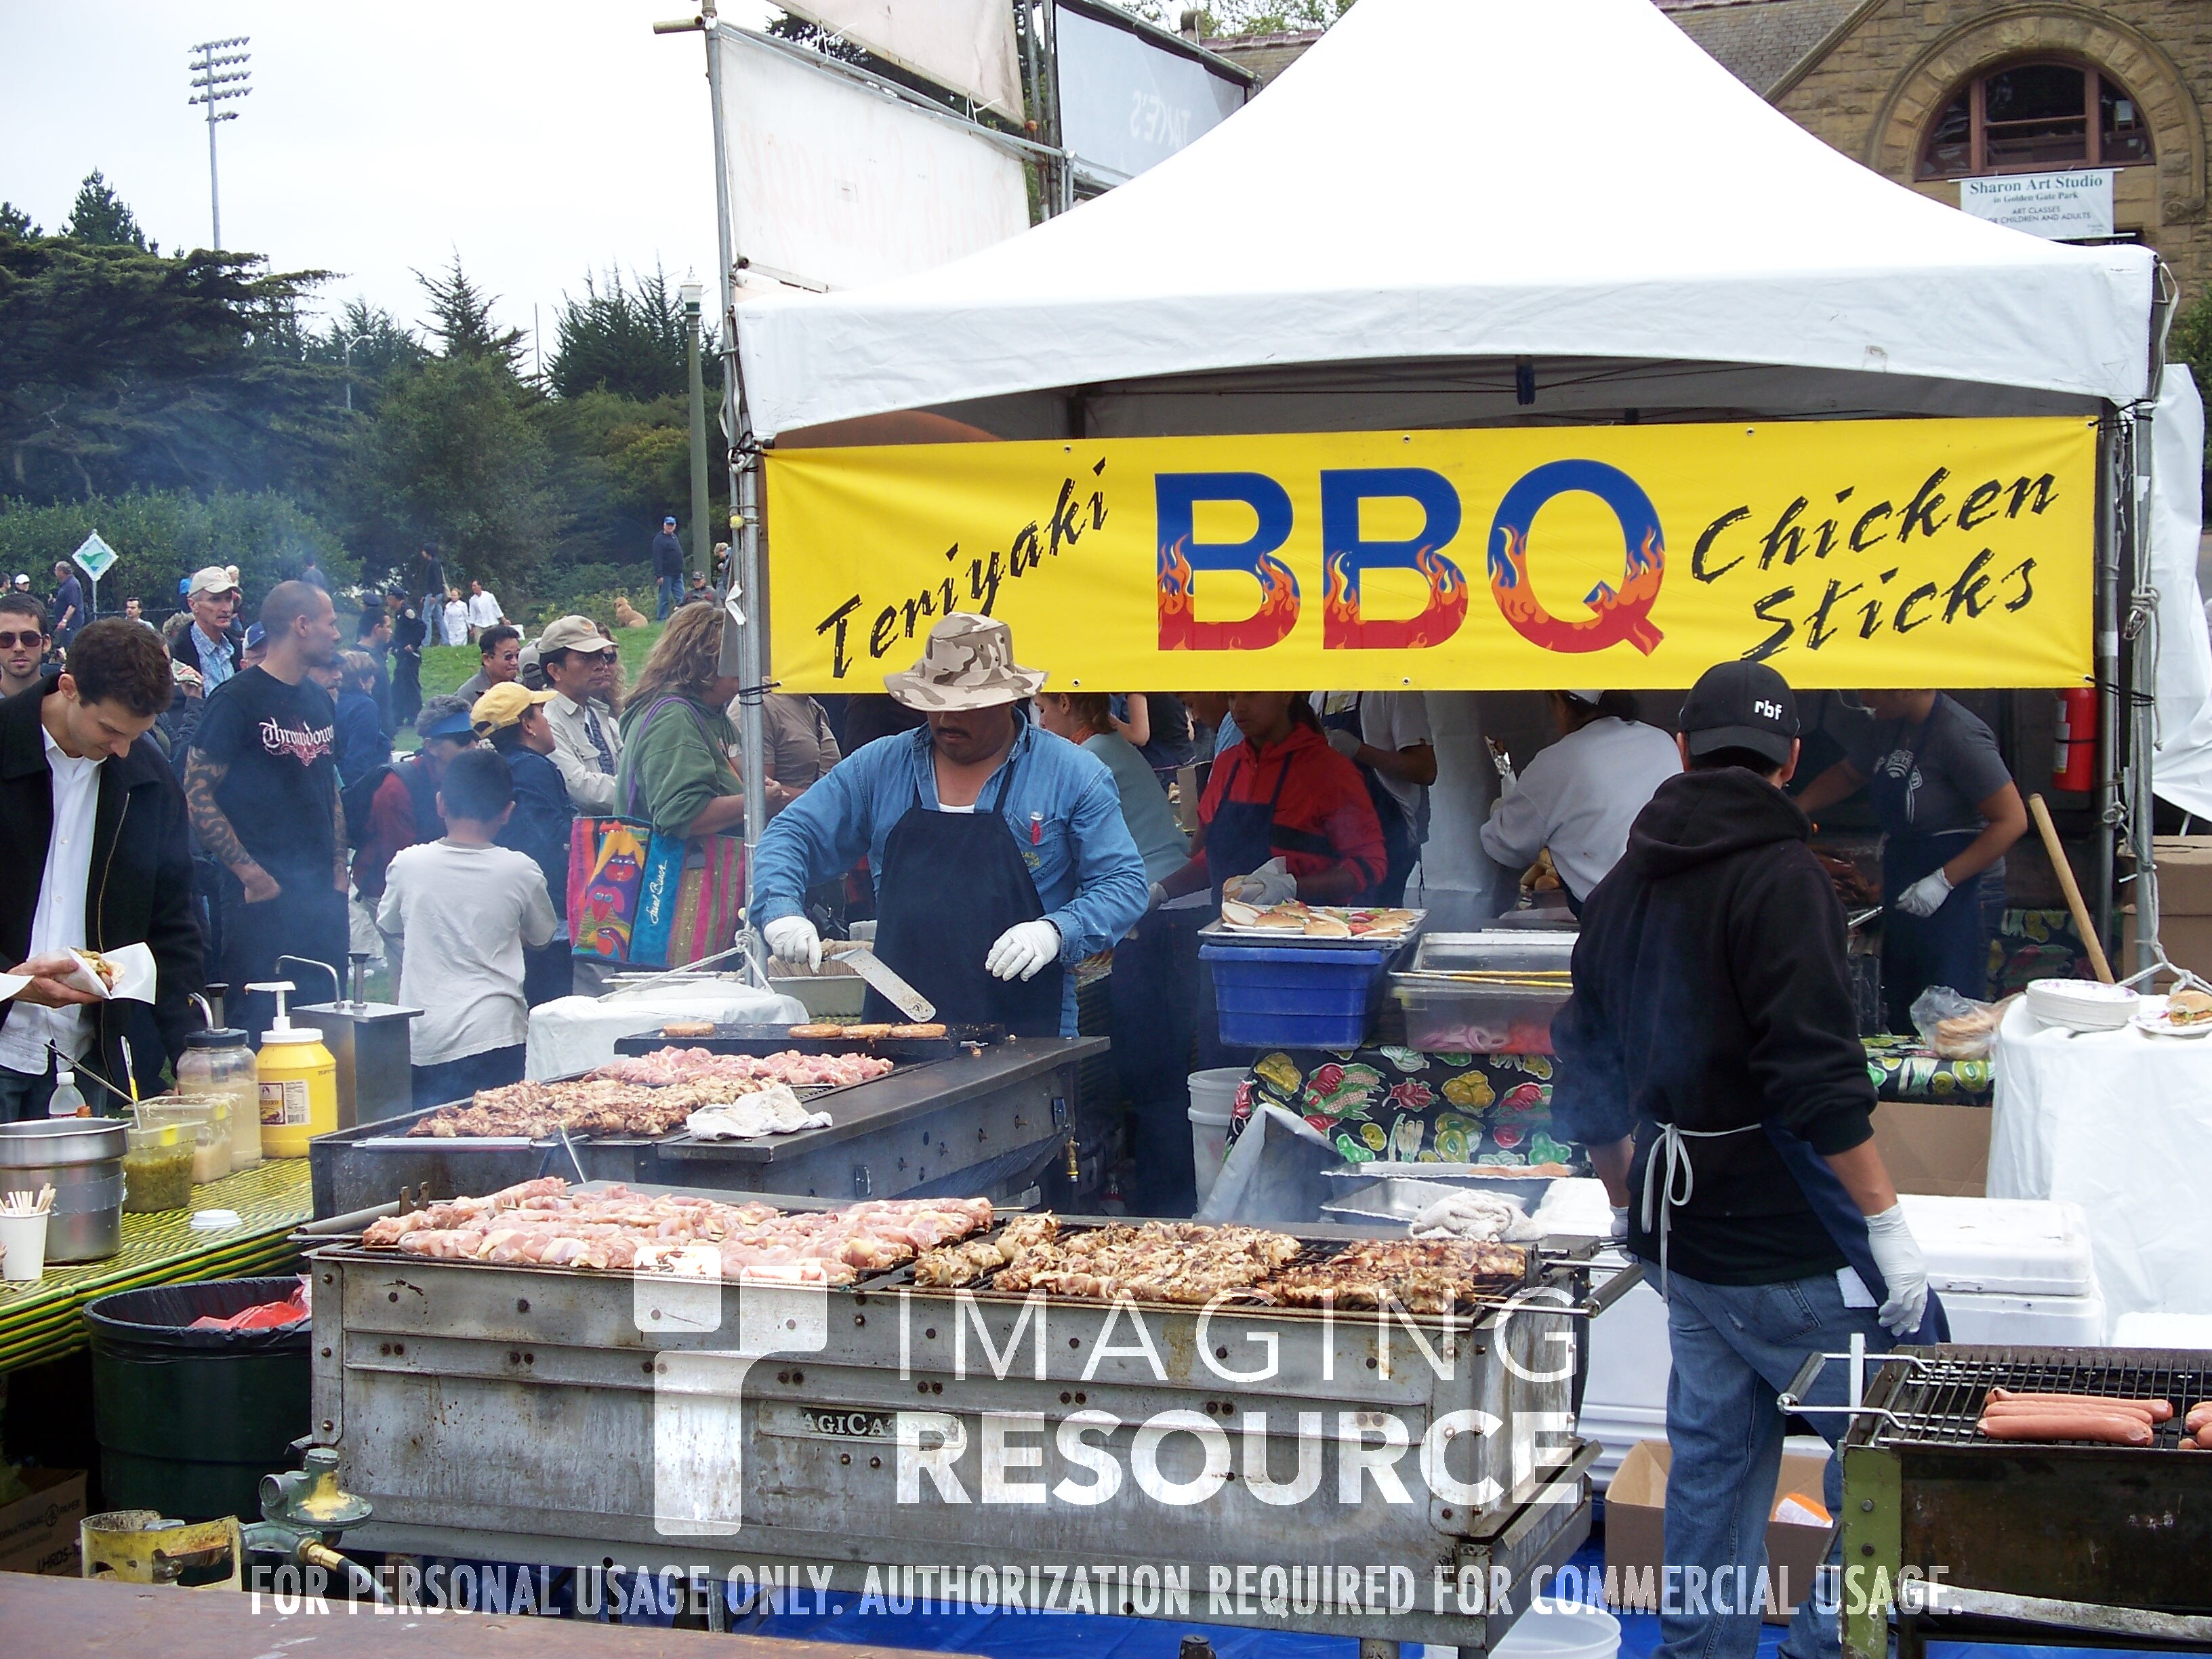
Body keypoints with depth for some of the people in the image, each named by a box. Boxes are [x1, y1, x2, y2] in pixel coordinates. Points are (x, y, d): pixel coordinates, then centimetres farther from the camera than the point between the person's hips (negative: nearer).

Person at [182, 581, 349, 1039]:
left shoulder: (320, 702, 15)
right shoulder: (237, 699, -8)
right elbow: (197, 795, -12)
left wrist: (339, 868, 11)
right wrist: (250, 874, -16)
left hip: (322, 893, 7)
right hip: (264, 895, -7)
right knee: (258, 1018, -6)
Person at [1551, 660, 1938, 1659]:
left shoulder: (1625, 884, 12)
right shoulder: (1780, 876, -13)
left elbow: (1589, 1078, 19)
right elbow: (1820, 1080, -21)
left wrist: (1629, 1204, 29)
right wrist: (1888, 1223, -17)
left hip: (1684, 1239, 8)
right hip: (1792, 1244, -8)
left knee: (1715, 1456, 14)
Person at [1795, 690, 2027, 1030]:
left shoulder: (1960, 735, -21)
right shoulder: (1889, 725, 6)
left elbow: (2012, 820, -22)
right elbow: (1846, 774, 23)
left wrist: (1943, 881, -24)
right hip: (1904, 893, 9)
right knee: (1900, 1017, 13)